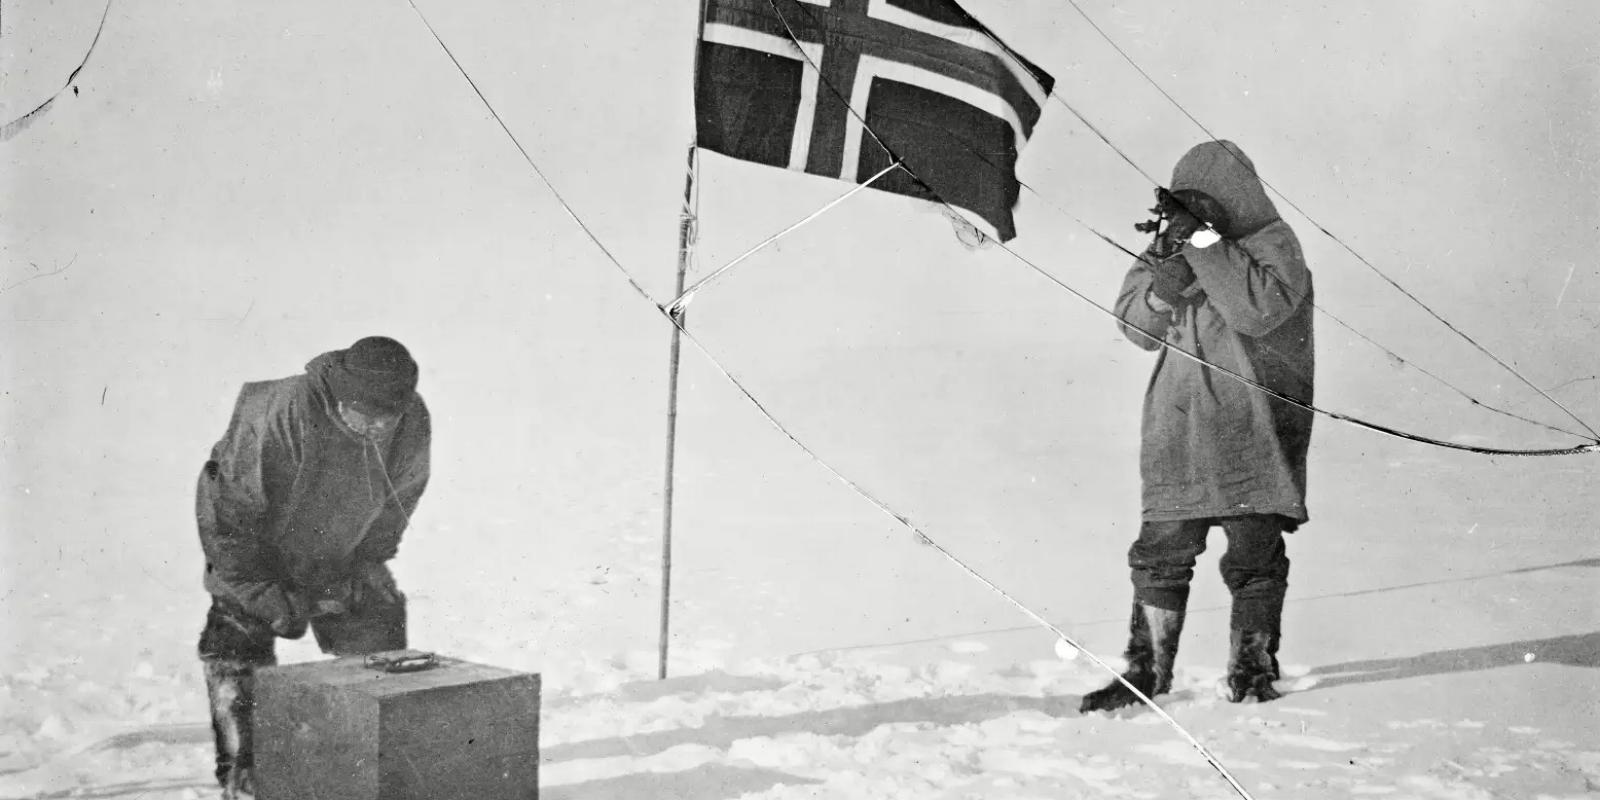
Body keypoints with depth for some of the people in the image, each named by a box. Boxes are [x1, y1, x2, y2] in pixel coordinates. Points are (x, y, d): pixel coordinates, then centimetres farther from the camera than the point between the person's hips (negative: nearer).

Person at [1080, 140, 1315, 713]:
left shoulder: (1274, 244, -3)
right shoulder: (1172, 245, 11)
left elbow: (1258, 309, -22)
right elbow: (1136, 325, 6)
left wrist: (1205, 243, -20)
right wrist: (1166, 279, -13)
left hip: (1252, 435, -4)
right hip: (1177, 434, 4)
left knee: (1254, 558, 4)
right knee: (1160, 553, 5)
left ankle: (1253, 667, 20)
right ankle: (1146, 672, 16)